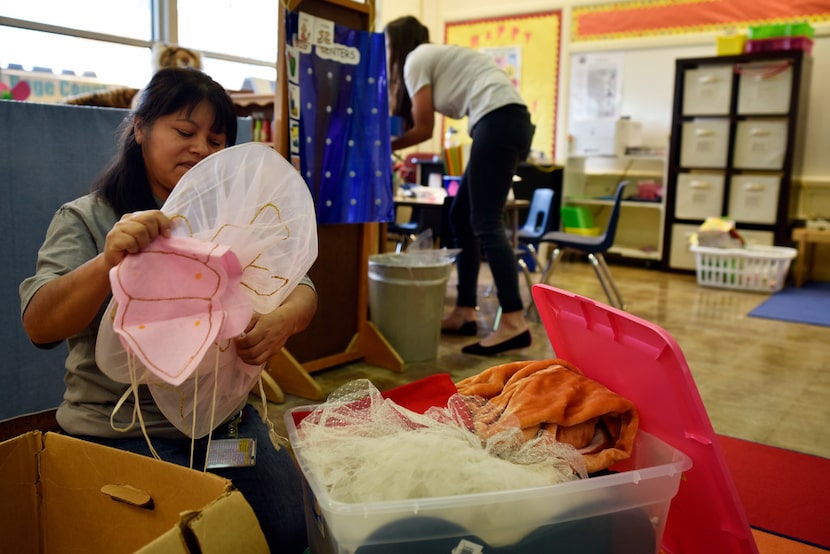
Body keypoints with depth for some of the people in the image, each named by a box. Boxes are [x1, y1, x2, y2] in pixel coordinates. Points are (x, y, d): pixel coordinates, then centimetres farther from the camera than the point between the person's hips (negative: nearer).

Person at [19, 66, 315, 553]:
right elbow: (39, 325, -15)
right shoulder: (87, 219, -3)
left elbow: (301, 291, -2)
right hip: (121, 431, -3)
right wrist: (109, 263, -36)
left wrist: (282, 320, -28)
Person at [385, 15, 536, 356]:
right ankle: (465, 313, 12)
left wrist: (385, 147, 14)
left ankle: (514, 323, -20)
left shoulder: (416, 60, 4)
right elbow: (417, 121, 25)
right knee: (461, 218, 10)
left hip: (498, 121, -9)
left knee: (485, 223, -14)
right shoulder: (433, 57, 30)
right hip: (508, 123, 9)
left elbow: (423, 130, 1)